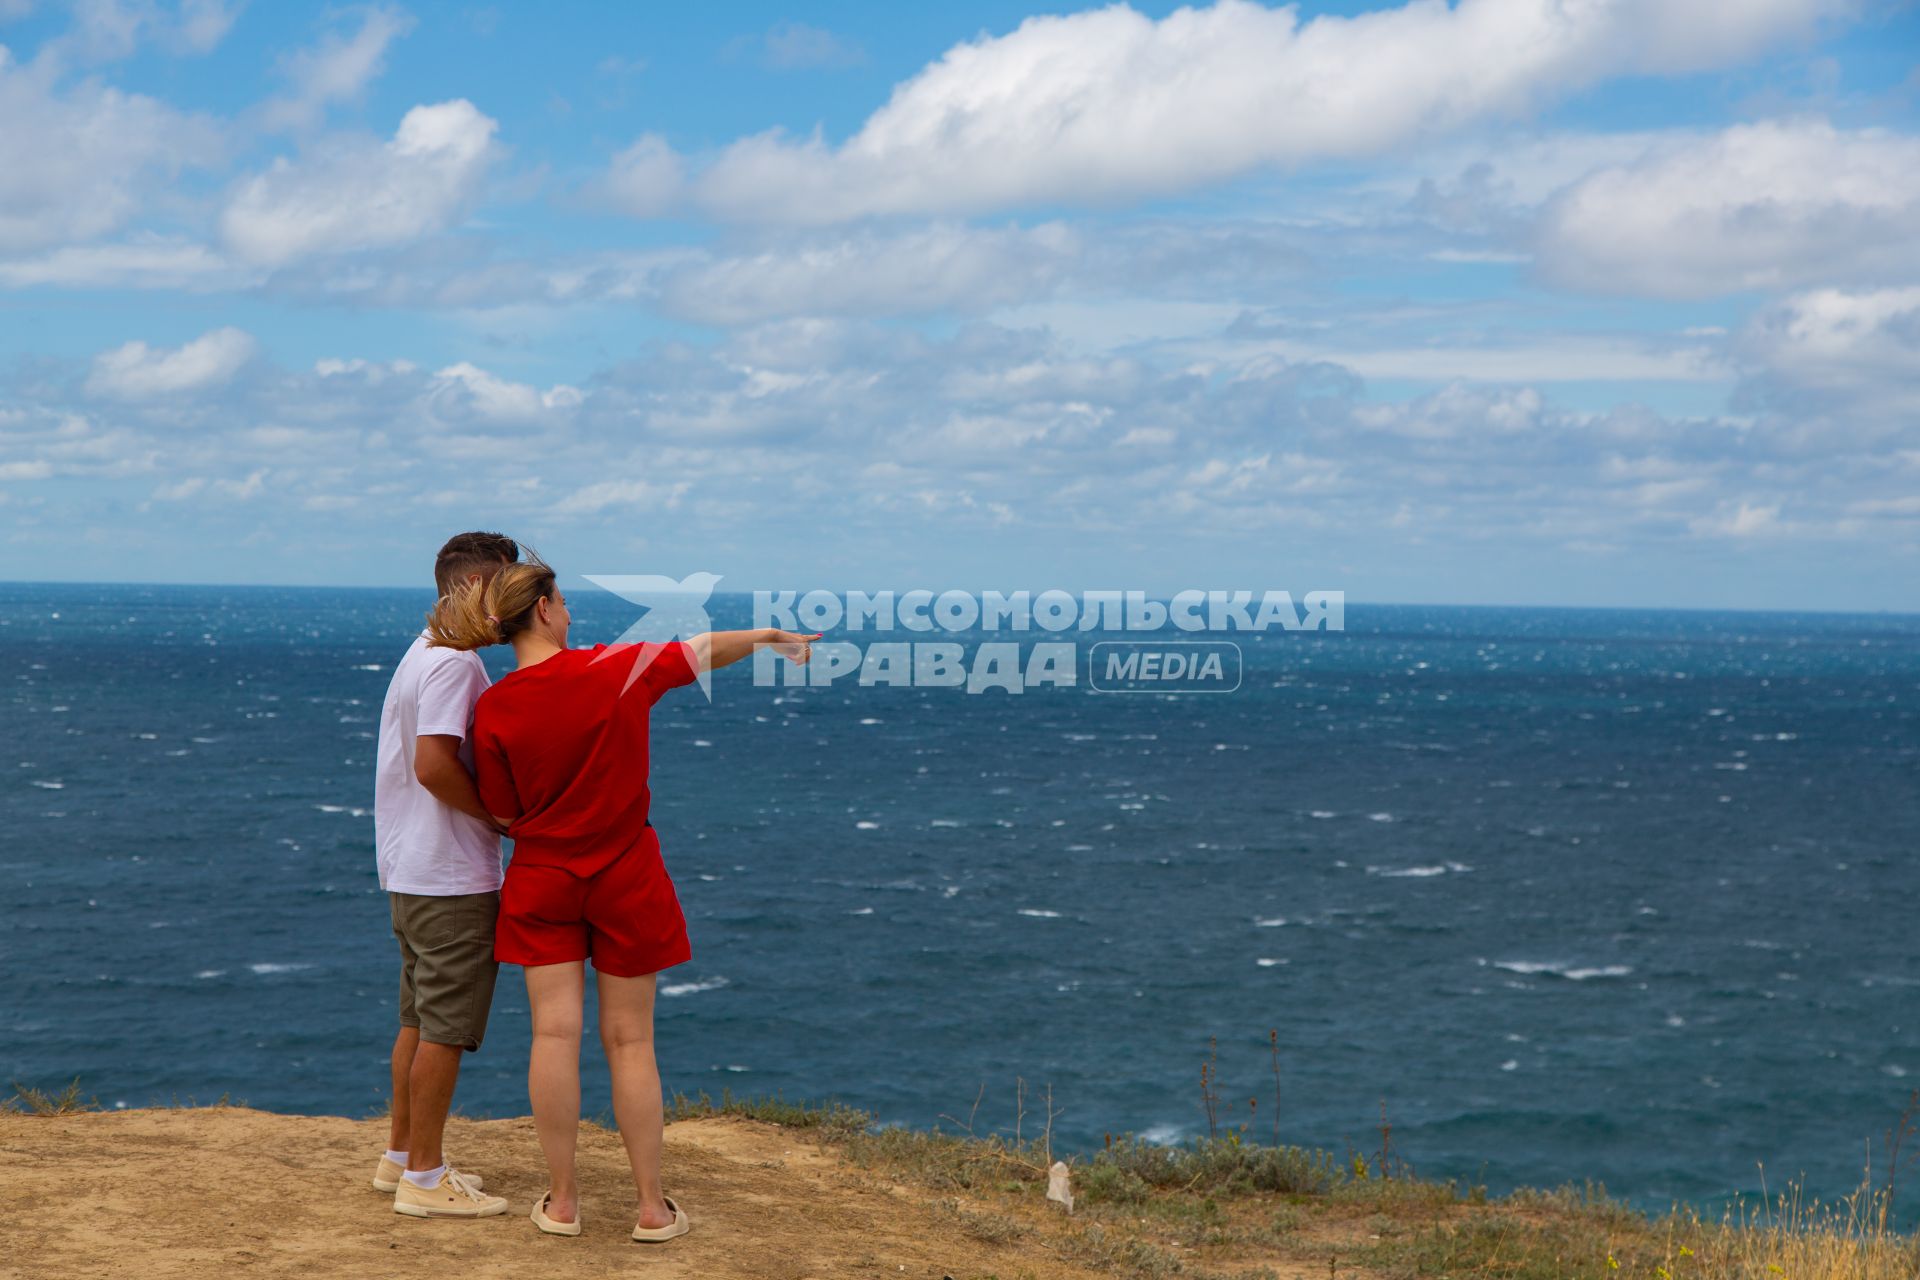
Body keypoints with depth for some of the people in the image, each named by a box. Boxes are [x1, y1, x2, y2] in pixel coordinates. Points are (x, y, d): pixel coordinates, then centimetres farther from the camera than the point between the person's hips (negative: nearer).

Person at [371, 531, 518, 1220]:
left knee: (420, 1020, 17)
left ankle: (401, 1156, 26)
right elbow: (433, 766, -26)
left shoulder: (423, 655, 16)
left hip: (410, 872, 10)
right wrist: (505, 818, -15)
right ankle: (424, 1178, 2)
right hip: (452, 878, -10)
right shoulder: (455, 662, -17)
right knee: (445, 1027, -4)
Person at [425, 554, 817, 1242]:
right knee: (629, 1040, 5)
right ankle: (652, 1206, 11)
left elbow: (503, 812, 0)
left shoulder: (494, 708, -8)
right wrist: (772, 635, 21)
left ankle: (562, 1200, 8)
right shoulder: (618, 668, -11)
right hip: (625, 877, -1)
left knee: (555, 1034, 4)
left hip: (541, 880, 1)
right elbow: (702, 651, 4)